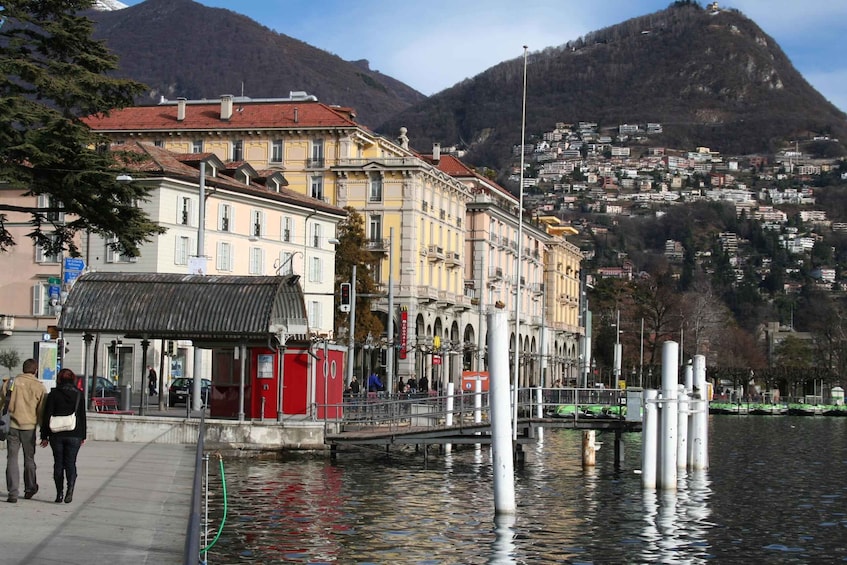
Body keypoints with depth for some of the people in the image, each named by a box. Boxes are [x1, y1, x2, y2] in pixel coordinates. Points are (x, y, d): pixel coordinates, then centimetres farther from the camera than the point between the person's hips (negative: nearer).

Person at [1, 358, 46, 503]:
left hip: (12, 426, 0)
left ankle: (13, 493, -6)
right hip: (29, 427, 0)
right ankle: (30, 489, 26)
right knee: (29, 459, 15)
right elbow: (42, 411, -3)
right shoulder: (39, 388, -3)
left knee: (12, 459, 2)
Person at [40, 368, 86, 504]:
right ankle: (70, 487, -20)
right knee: (70, 462, 4)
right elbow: (82, 417, 5)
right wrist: (83, 436, 12)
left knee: (58, 463, 9)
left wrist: (44, 436, 1)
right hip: (74, 435, 1)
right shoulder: (79, 395, 3)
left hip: (56, 435, -1)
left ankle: (59, 493, 6)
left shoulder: (53, 394, -2)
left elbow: (47, 416, -3)